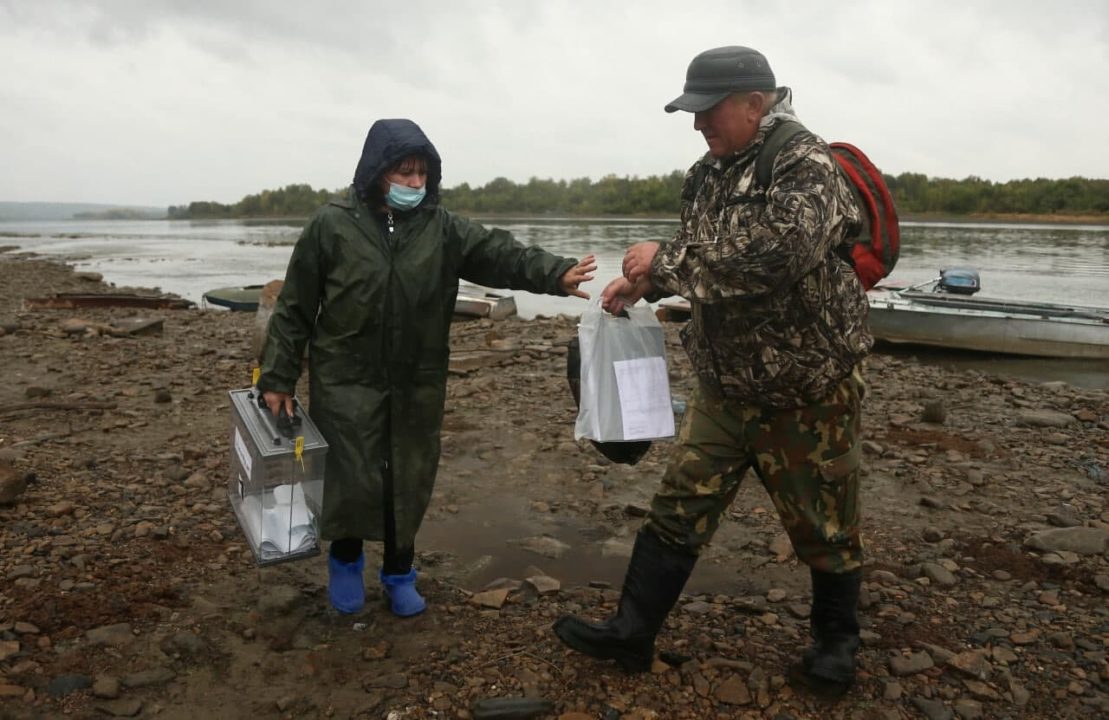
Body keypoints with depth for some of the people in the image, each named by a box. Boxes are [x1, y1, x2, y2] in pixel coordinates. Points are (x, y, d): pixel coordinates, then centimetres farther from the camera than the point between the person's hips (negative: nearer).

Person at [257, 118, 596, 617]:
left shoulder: (442, 228, 1)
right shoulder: (332, 225, -5)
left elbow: (500, 254, -12)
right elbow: (295, 307, -1)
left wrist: (555, 274, -30)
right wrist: (278, 377, -2)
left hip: (417, 385, 3)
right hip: (347, 381, -2)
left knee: (410, 482, 10)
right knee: (353, 481, 2)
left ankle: (399, 573, 32)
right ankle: (345, 562, 32)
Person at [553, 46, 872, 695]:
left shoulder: (806, 167, -18)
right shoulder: (710, 173, 6)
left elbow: (771, 256, -36)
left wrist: (666, 258, -27)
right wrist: (645, 281, 3)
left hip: (807, 390, -6)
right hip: (725, 383, 7)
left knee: (824, 525, 10)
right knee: (681, 507, 8)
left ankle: (837, 642, 34)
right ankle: (631, 633, 18)